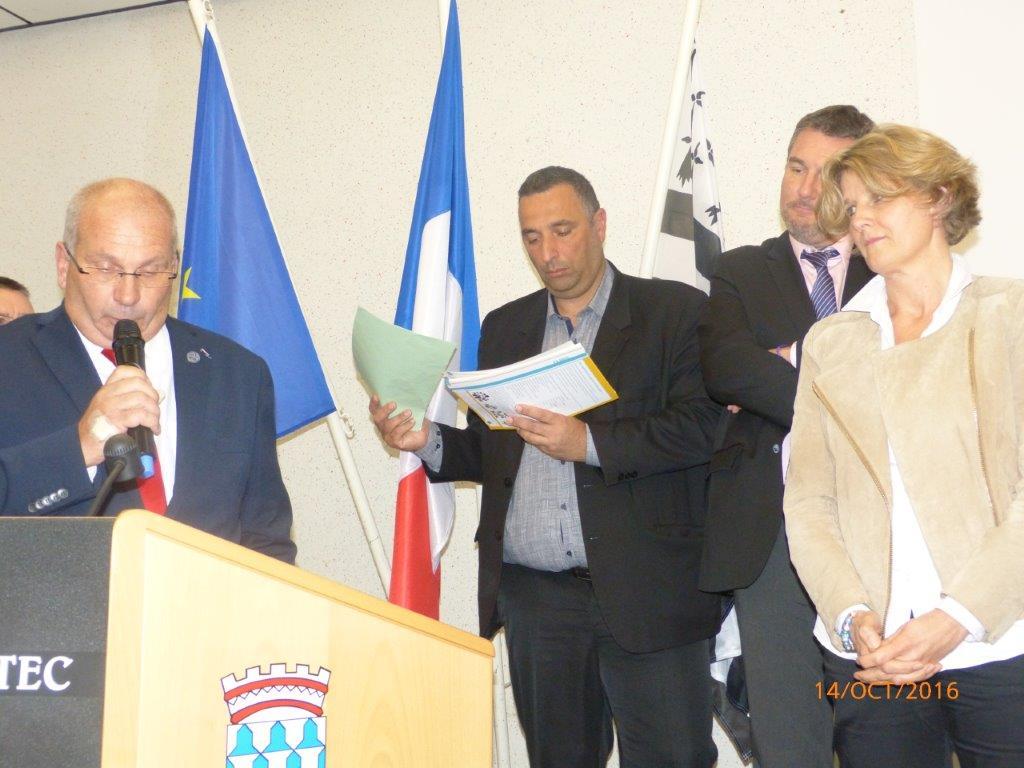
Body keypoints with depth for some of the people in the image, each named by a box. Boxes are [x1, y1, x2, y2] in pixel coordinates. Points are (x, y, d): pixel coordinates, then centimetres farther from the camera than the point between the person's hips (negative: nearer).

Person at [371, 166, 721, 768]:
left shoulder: (675, 311, 1)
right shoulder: (505, 327, 17)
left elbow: (701, 426, -11)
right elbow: (487, 452, 17)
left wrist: (589, 442, -20)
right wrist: (428, 440, -2)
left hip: (644, 594, -4)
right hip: (533, 598, 4)